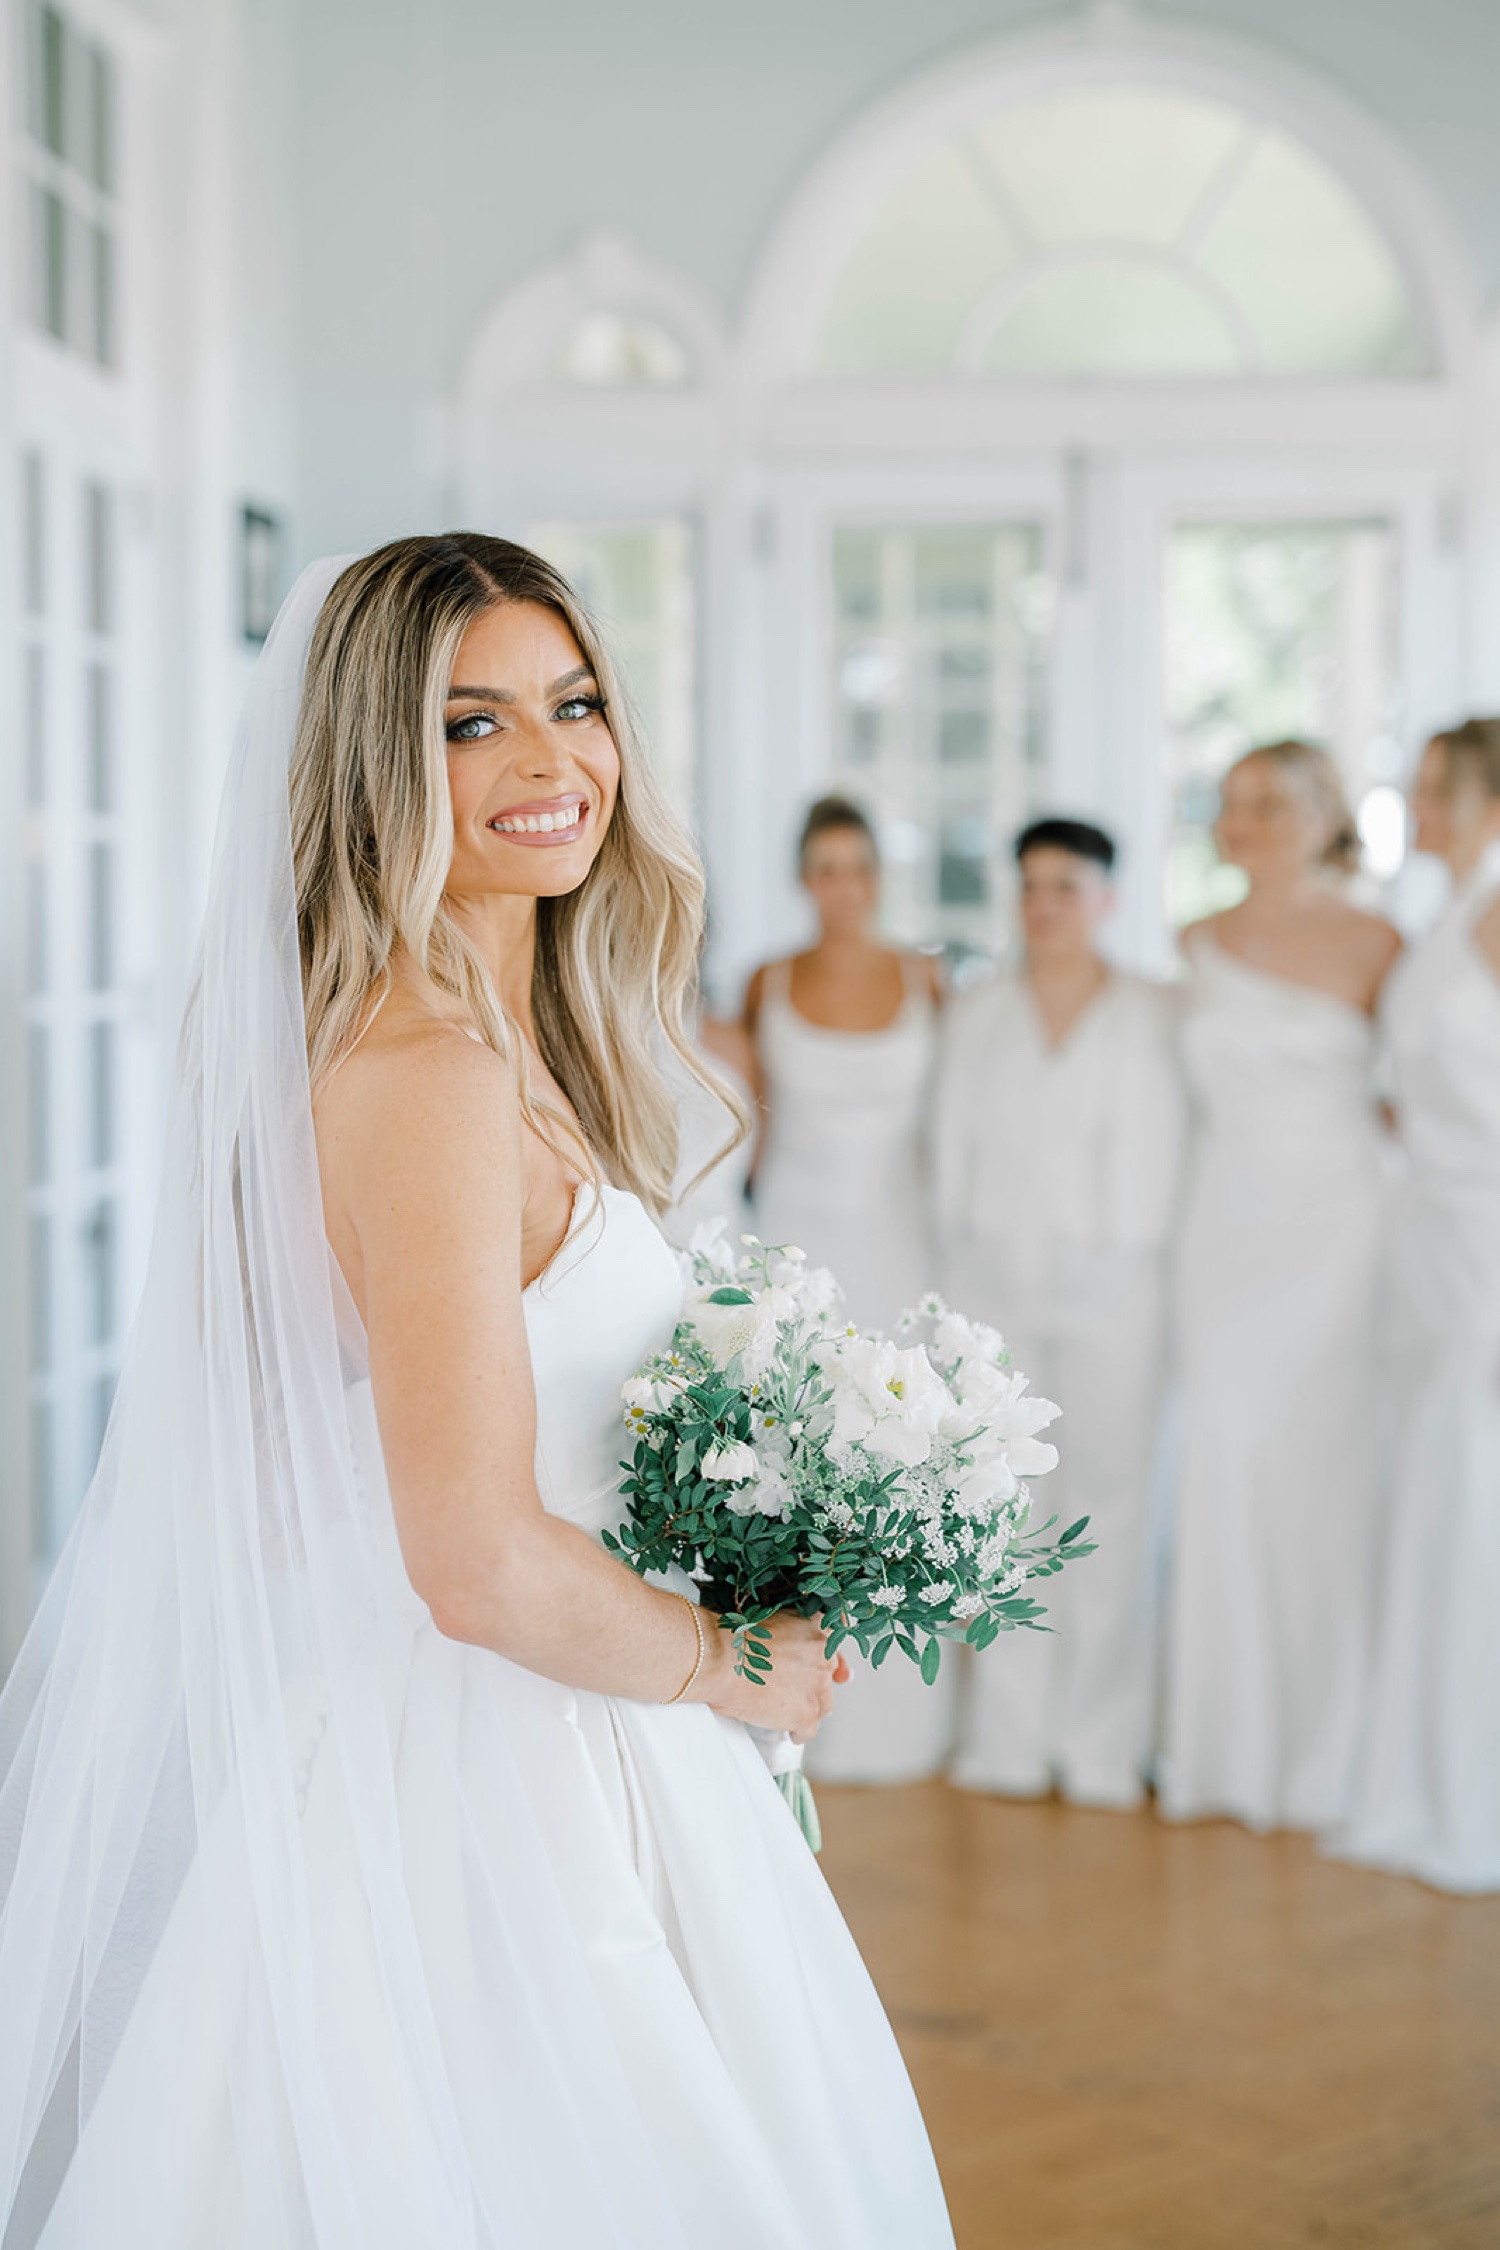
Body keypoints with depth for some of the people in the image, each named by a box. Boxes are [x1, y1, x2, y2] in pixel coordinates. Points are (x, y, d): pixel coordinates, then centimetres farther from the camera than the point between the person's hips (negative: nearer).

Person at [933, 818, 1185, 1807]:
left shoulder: (1154, 1015, 2)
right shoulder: (975, 1016, 10)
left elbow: (1157, 1159, 3)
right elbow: (953, 1152, 11)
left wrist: (1126, 1263, -1)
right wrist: (965, 1269, 5)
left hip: (1108, 1283, -2)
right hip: (992, 1285, 2)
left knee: (1110, 1499, -3)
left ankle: (1103, 1743, 6)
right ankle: (1009, 1735, 9)